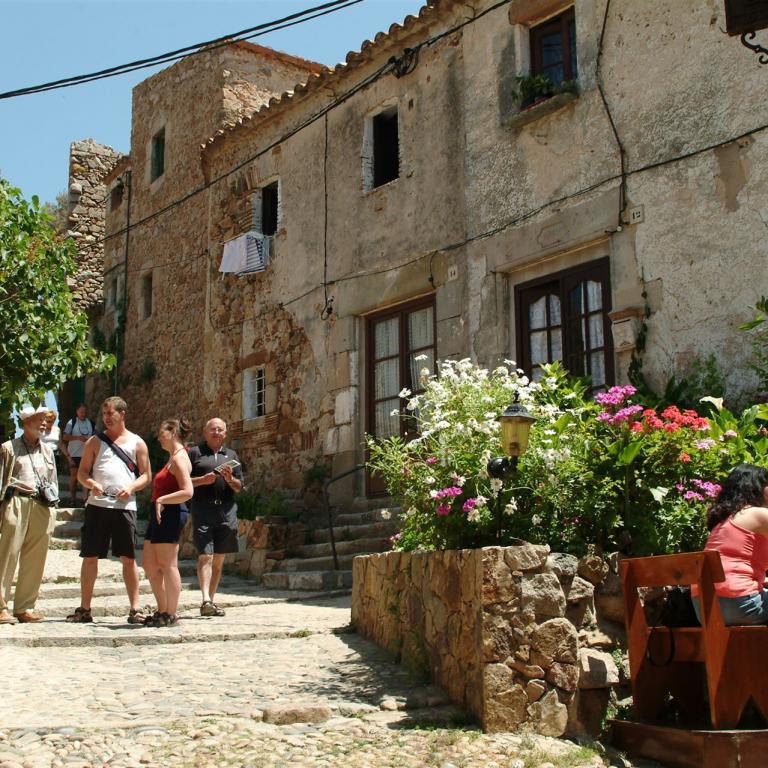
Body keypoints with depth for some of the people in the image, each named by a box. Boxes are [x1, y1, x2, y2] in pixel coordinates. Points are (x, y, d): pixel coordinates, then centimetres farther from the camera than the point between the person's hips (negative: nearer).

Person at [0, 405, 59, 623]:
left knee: (35, 560, 3)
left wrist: (52, 498, 14)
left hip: (43, 508, 5)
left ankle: (25, 607, 10)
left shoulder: (47, 451, 20)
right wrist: (19, 485, -9)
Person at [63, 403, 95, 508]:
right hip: (74, 454, -3)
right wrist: (78, 437, -16)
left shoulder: (91, 423, 9)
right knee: (74, 475, 2)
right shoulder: (71, 422, -1)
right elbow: (65, 437, -4)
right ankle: (73, 498, 9)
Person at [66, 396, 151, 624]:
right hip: (97, 504, 1)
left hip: (125, 505, -1)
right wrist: (91, 484, -12)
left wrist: (131, 487, -11)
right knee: (90, 556, 4)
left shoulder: (136, 443, 9)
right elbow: (82, 472, 10)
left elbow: (146, 475, 9)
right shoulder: (95, 441, 12)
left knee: (129, 558, 0)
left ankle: (135, 609, 5)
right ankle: (84, 608, 14)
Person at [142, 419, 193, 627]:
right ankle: (163, 611, 22)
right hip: (160, 515, 11)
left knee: (168, 565, -5)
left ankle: (171, 614, 2)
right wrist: (158, 502, 11)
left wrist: (161, 500, -19)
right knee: (150, 566, 13)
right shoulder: (172, 457, 19)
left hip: (170, 514, -11)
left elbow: (187, 492, -22)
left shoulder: (179, 458, -12)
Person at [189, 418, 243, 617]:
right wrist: (202, 480, -13)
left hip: (226, 511, 4)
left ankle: (211, 601, 14)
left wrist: (230, 479, -4)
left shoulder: (231, 455, 19)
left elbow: (239, 487, 16)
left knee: (219, 559, 7)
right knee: (205, 556, -13)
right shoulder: (194, 453, 9)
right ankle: (206, 600, -20)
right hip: (202, 509, -4)